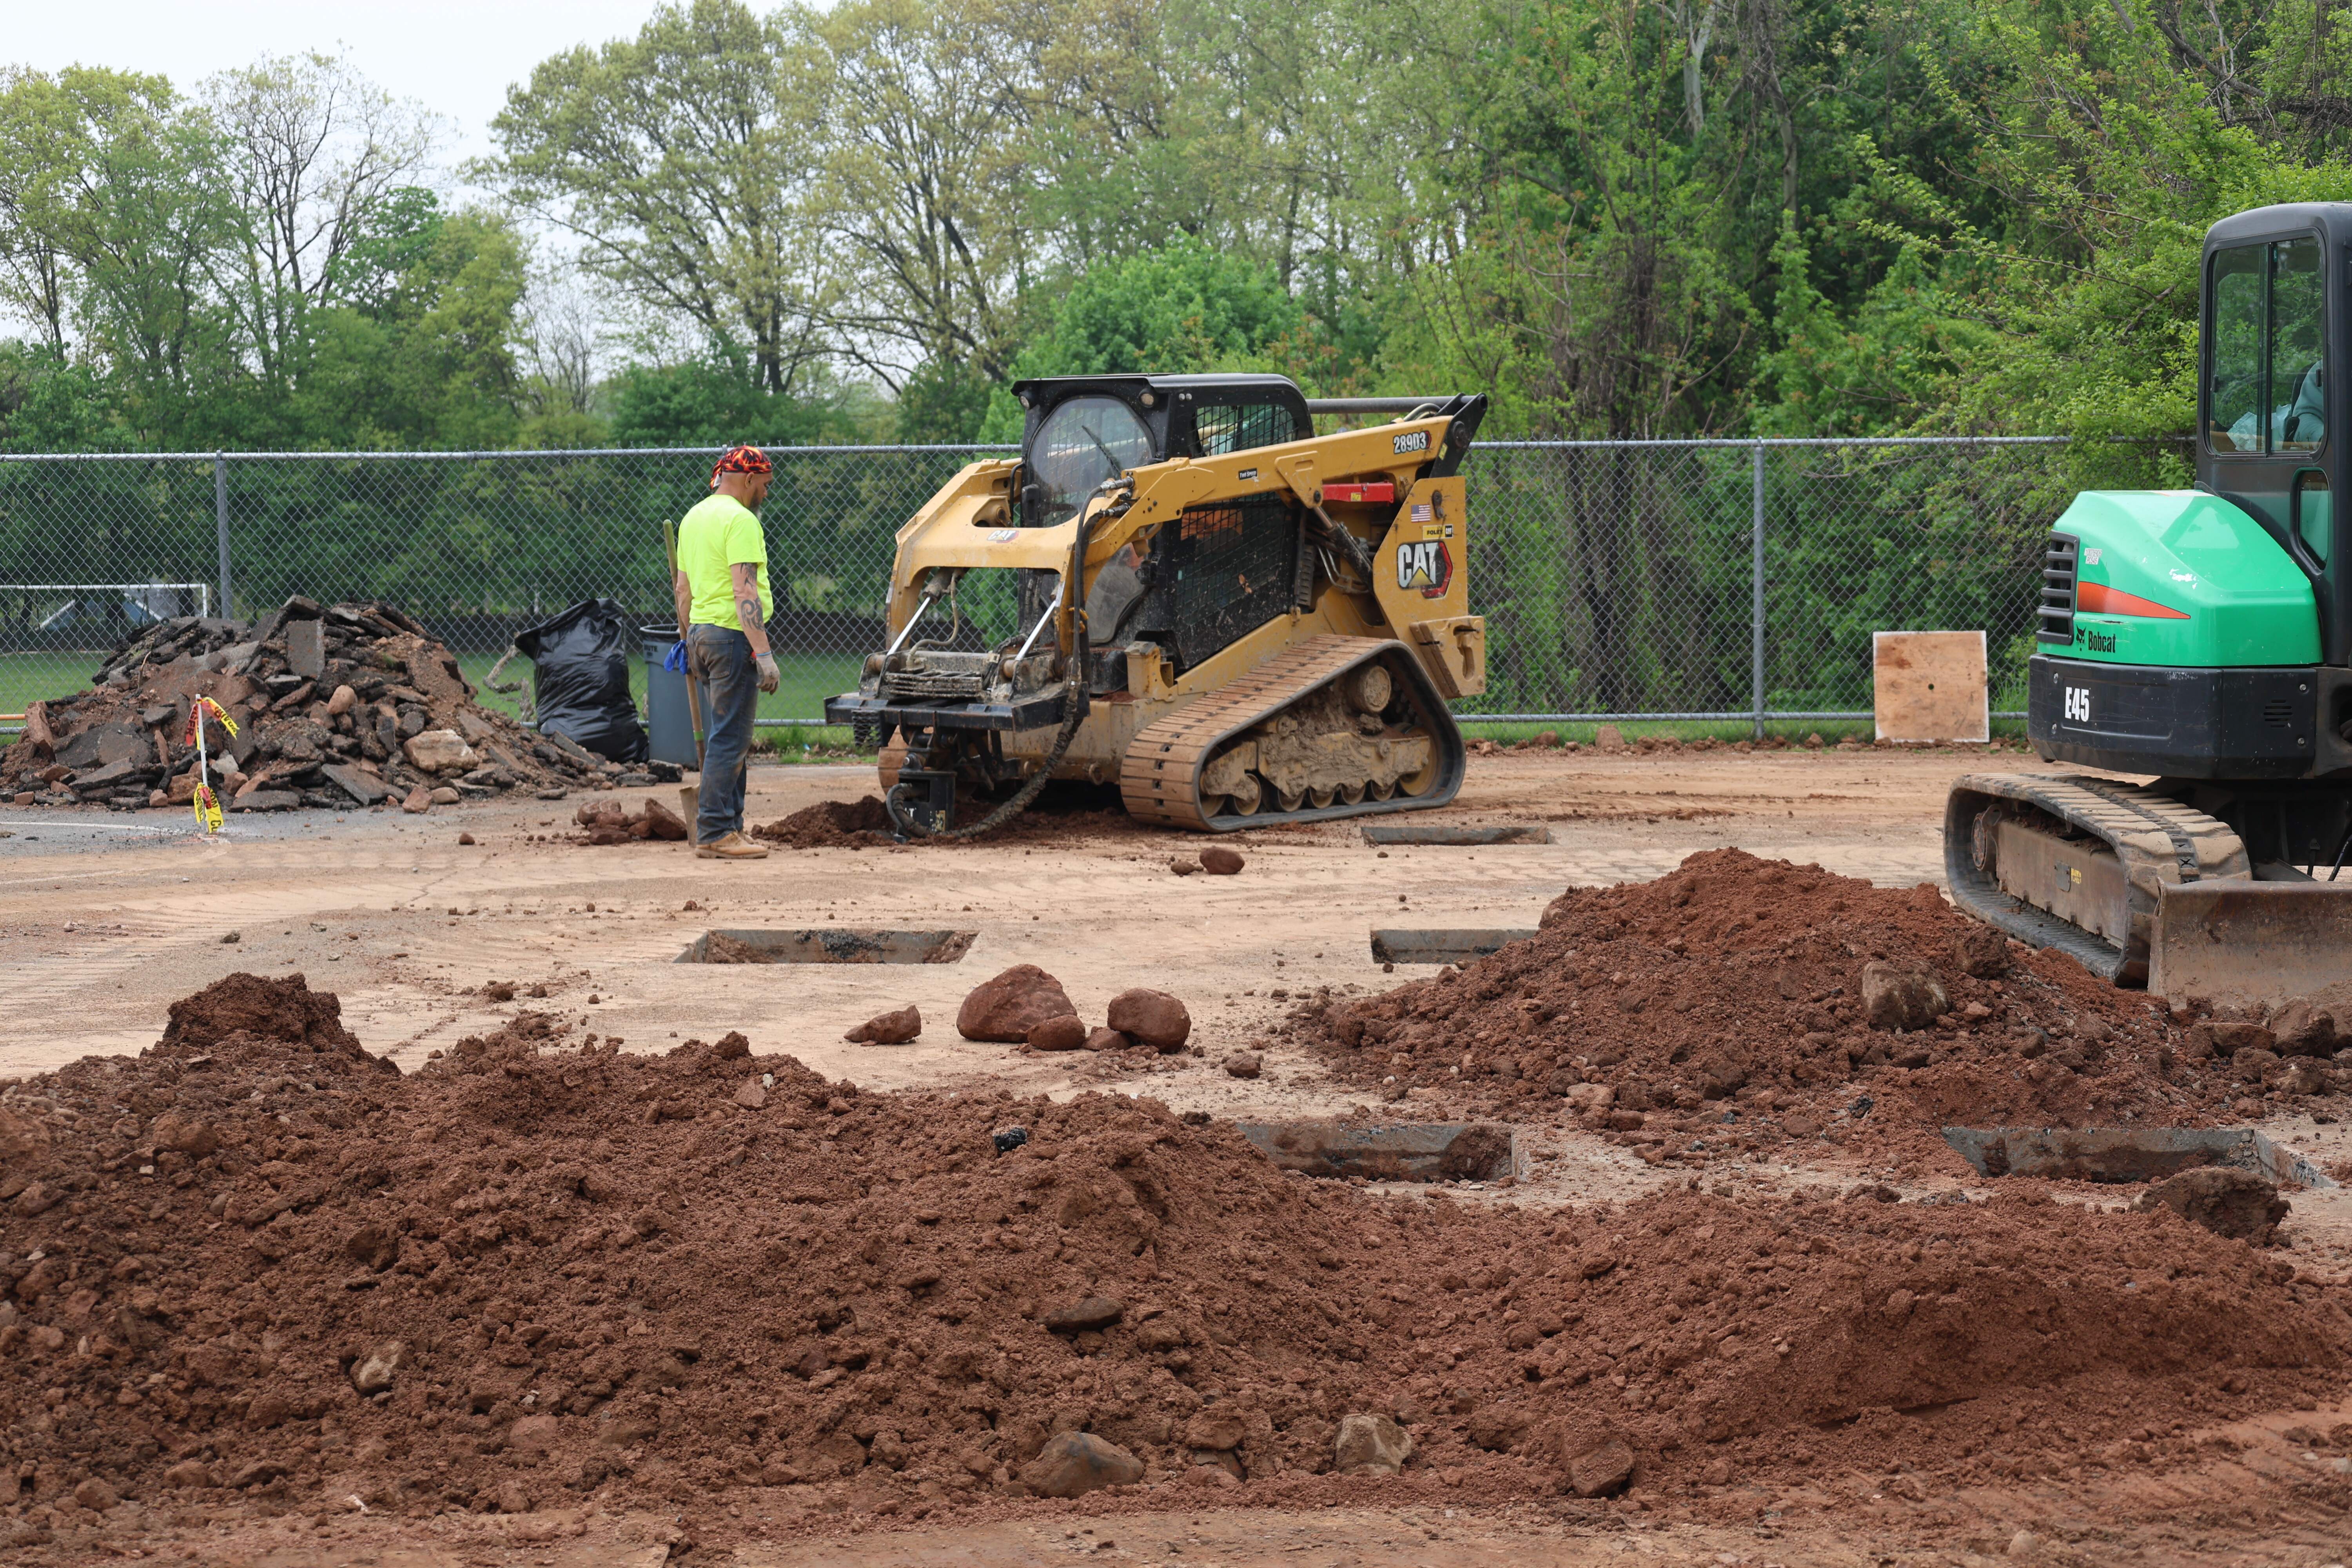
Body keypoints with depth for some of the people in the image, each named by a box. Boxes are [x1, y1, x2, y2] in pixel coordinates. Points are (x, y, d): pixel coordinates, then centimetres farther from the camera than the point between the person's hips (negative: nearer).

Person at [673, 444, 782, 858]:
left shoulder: (693, 517, 17)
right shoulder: (739, 519, -13)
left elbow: (682, 589, 21)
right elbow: (745, 591, -21)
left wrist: (690, 642, 27)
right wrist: (764, 653, -23)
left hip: (702, 633, 10)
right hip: (733, 636, -10)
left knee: (730, 737, 15)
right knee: (729, 738, -8)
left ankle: (729, 827, 17)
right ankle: (715, 834, -9)